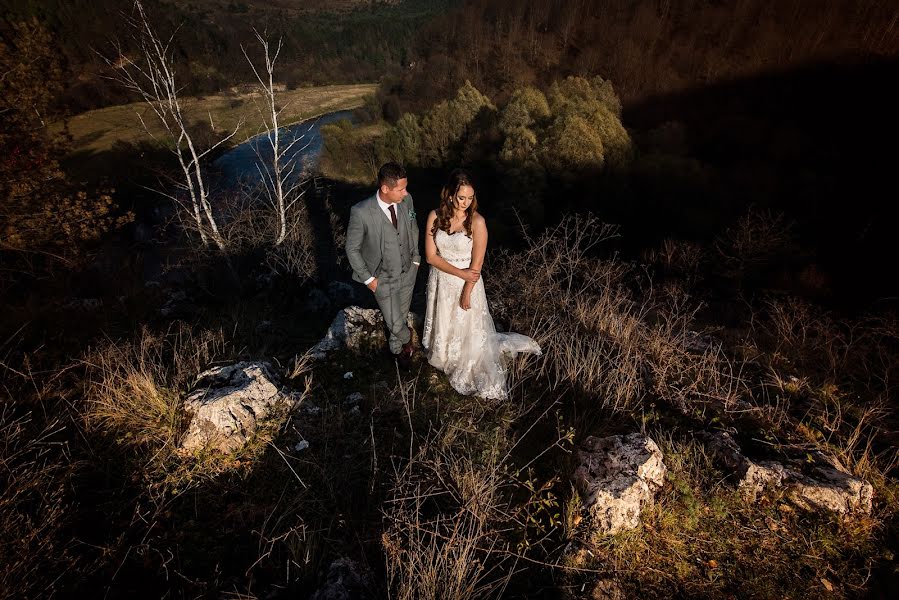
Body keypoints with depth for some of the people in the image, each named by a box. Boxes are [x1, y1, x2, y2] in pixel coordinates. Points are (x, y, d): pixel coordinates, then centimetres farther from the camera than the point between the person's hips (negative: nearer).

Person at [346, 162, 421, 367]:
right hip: (383, 279, -4)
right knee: (395, 324, 7)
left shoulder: (406, 200, -15)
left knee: (401, 316, 25)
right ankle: (406, 338, 44)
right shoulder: (361, 213, -29)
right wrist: (368, 278, -12)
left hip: (408, 272, 5)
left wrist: (415, 258, 8)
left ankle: (396, 347, 54)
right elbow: (352, 249, -15)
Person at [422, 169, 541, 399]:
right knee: (442, 325, 25)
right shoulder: (435, 216, -13)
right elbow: (431, 256, -12)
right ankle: (444, 357, 55)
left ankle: (470, 371, 42)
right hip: (440, 281, 3)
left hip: (467, 284, -3)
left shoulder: (477, 222, -21)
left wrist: (467, 293, -14)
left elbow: (476, 265, -17)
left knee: (468, 329, 15)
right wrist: (460, 272, -19)